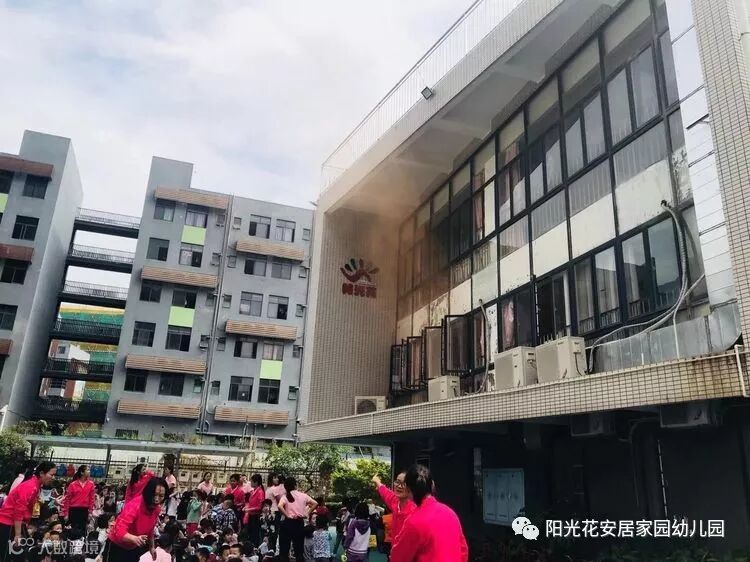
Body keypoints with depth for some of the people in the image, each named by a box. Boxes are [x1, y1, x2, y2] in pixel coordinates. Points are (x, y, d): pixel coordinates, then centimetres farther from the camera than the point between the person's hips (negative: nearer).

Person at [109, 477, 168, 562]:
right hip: (118, 546, -6)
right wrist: (135, 539, -55)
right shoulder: (135, 505, -31)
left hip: (135, 547, 6)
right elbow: (119, 531, -39)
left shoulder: (157, 509, -10)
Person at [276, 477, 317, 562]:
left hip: (288, 523, -3)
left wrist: (286, 515, -14)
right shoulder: (303, 495, 2)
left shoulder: (285, 496, -5)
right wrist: (307, 513, 3)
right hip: (300, 523, 3)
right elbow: (315, 504, -1)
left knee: (284, 548, 6)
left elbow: (280, 506, -25)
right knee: (299, 548, 13)